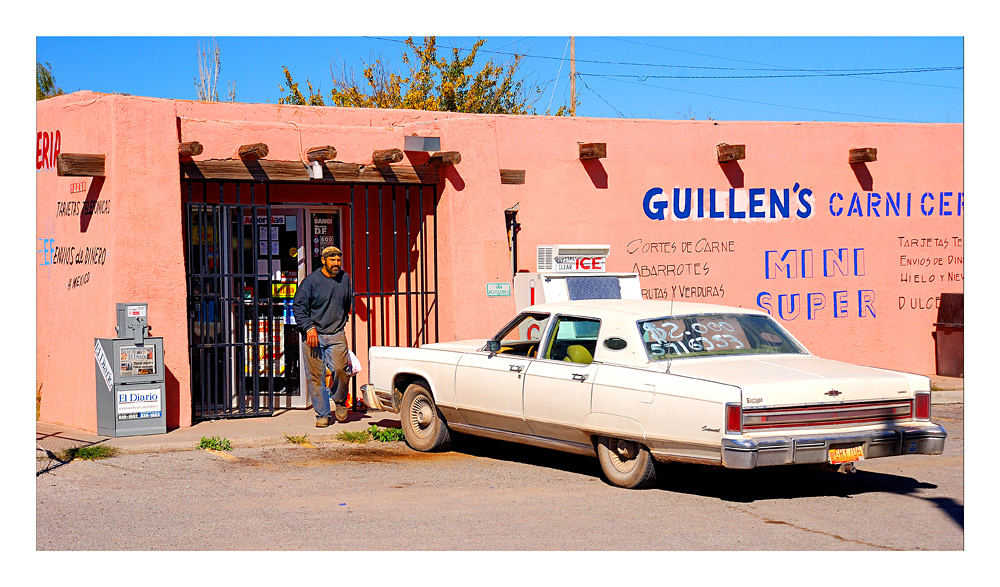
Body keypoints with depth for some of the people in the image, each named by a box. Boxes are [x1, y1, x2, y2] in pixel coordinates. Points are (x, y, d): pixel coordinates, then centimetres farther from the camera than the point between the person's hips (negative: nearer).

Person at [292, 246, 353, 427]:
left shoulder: (345, 278, 10)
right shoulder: (311, 280, -4)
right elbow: (298, 307, -2)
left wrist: (347, 323, 21)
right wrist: (309, 328, -12)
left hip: (337, 335, 2)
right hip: (314, 336, -2)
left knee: (341, 370, -15)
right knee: (316, 376, 0)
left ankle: (340, 403, 12)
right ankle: (322, 414, 10)